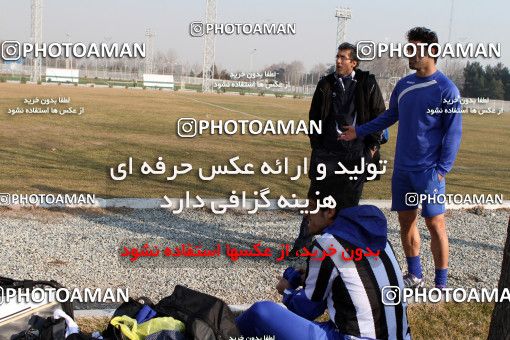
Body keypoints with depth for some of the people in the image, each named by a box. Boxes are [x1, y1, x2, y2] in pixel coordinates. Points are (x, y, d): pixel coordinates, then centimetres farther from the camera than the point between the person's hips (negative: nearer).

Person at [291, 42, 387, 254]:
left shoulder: (367, 84, 2)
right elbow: (314, 116, 15)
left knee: (350, 199, 5)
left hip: (357, 151, -1)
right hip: (328, 149, 1)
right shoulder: (326, 84, 8)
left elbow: (380, 115, 6)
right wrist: (316, 144, 9)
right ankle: (304, 240, 6)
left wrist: (373, 144, 1)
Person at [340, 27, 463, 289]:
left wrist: (442, 169, -15)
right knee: (406, 221, 11)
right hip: (402, 167, 6)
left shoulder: (446, 89, -10)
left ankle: (441, 284, 8)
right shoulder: (404, 85, 8)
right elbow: (390, 116, 22)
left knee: (435, 223, -3)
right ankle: (414, 277, 25)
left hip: (429, 170, -6)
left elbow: (453, 133, -10)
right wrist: (359, 131, 19)